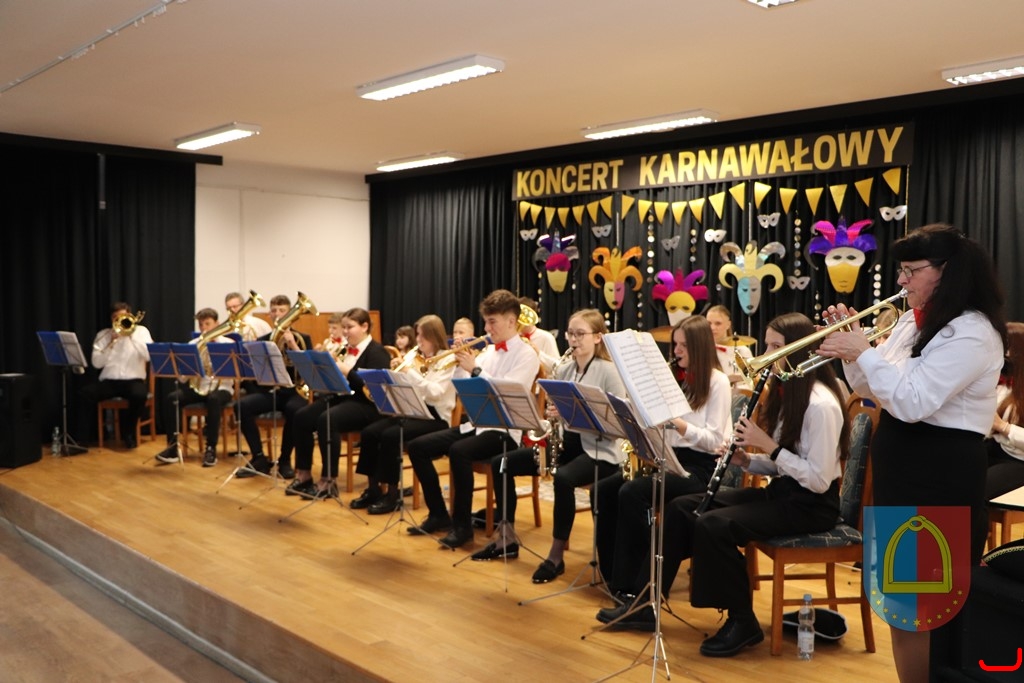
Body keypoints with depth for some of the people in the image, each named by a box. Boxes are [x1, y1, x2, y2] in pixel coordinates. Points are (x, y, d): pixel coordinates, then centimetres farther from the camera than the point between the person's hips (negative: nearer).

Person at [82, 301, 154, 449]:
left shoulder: (141, 331, 8)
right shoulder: (103, 334, 11)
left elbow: (149, 356, -10)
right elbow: (96, 363, -1)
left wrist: (131, 335, -12)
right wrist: (111, 342, -11)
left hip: (133, 380, -2)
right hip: (109, 381, 2)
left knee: (140, 395, -36)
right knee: (86, 393, -27)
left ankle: (128, 432, -11)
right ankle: (83, 434, -8)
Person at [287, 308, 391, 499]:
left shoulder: (377, 352, -7)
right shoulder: (345, 350, 17)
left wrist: (347, 372, -24)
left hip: (365, 405, -8)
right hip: (341, 397, 8)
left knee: (327, 420, -33)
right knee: (301, 417, -12)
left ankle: (328, 481, -25)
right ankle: (303, 475, -5)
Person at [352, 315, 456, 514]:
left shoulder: (447, 360, -5)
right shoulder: (412, 356, 13)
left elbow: (435, 392, -20)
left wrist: (410, 372, -23)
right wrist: (395, 371, -8)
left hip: (434, 416, -7)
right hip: (409, 410, 7)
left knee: (390, 435, -28)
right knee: (369, 432, -13)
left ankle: (392, 492, -15)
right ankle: (373, 488, -1)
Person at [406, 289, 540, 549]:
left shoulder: (526, 354, -7)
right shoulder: (489, 351, 14)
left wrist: (475, 369, -20)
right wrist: (460, 365, -3)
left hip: (503, 430, -8)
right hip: (474, 424, 8)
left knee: (458, 451, -35)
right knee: (417, 446, -4)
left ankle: (462, 524, -19)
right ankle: (438, 515, 7)